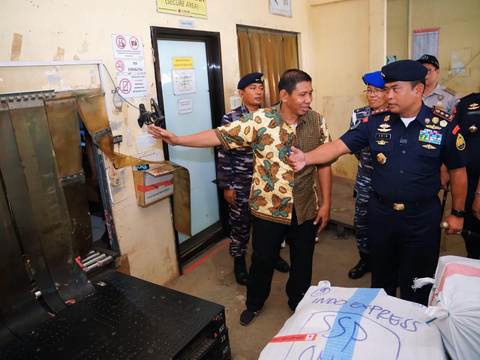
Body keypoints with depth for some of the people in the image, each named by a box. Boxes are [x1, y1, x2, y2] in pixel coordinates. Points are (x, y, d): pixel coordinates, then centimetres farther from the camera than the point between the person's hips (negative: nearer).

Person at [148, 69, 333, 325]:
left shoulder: (316, 121, -3)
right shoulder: (260, 120, -14)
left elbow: (324, 163, 2)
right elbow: (220, 135, -15)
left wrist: (326, 203, 1)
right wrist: (177, 140, -21)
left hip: (305, 208, 3)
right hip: (269, 208, -2)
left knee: (302, 260, 18)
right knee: (263, 259, 15)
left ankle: (299, 303, 46)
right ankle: (254, 304, 43)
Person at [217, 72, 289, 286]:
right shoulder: (231, 119, -10)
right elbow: (224, 154, -10)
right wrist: (226, 186, -10)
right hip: (241, 184, -4)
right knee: (240, 224, 11)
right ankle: (239, 262, 32)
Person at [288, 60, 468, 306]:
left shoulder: (444, 126, -9)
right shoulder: (376, 122, -5)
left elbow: (457, 172, 1)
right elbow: (339, 146, -11)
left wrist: (457, 213, 6)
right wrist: (306, 158, -28)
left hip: (422, 217, -2)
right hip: (381, 212, 2)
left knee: (417, 284, 14)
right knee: (381, 276, 21)